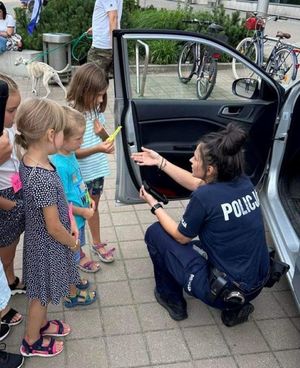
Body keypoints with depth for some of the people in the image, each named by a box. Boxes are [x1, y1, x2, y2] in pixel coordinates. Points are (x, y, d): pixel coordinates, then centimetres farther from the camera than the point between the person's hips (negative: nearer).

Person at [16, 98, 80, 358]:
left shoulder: (28, 160, -8)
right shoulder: (43, 179, -35)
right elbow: (54, 228, -25)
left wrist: (69, 222, 4)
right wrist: (73, 243, -8)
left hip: (39, 239, 8)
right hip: (48, 245, -8)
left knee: (42, 292, 29)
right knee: (43, 293, 16)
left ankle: (41, 323, 52)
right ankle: (31, 342, 38)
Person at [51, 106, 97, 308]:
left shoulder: (70, 154, -5)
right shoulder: (59, 166, -33)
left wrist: (88, 199, 3)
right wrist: (82, 211, -16)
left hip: (78, 217, 8)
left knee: (73, 255, 28)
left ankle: (72, 280, 51)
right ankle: (72, 295, 34)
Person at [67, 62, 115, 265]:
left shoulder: (96, 109, -3)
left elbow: (106, 139, 7)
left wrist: (103, 133, -16)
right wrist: (98, 149, -33)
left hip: (97, 170, 6)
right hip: (80, 175, -6)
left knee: (94, 208, 24)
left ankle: (97, 243, 43)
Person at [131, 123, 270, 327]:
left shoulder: (205, 197, -24)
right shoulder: (243, 182, -4)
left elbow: (181, 237, -6)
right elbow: (196, 184, 13)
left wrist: (155, 206, 6)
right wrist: (160, 161, 17)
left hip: (225, 291, -7)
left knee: (155, 232, 5)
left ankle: (171, 300, 23)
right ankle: (235, 307, 20)